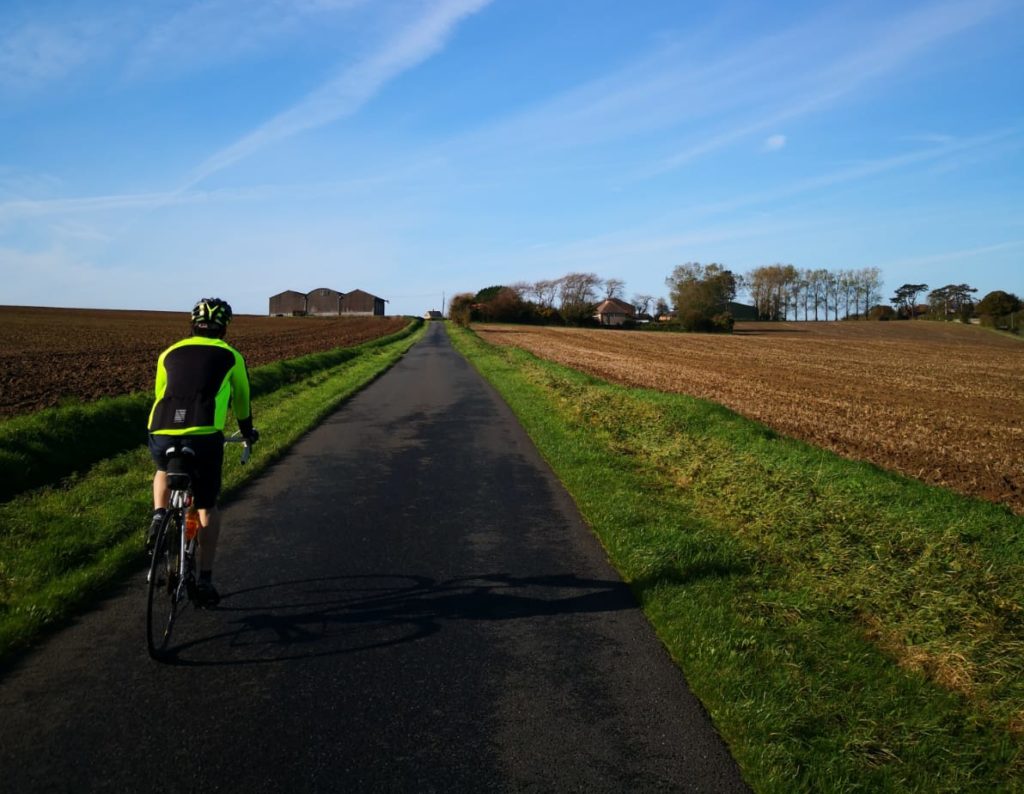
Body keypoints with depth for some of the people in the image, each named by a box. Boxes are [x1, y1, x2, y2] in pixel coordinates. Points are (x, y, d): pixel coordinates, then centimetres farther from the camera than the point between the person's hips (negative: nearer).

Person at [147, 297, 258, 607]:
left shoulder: (169, 354, 24)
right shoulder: (230, 356, 18)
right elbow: (241, 400, 29)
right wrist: (247, 432, 47)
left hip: (162, 435, 2)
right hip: (204, 437, -2)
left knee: (163, 472, 38)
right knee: (207, 508, 18)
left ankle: (159, 516, 13)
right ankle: (205, 580, 15)